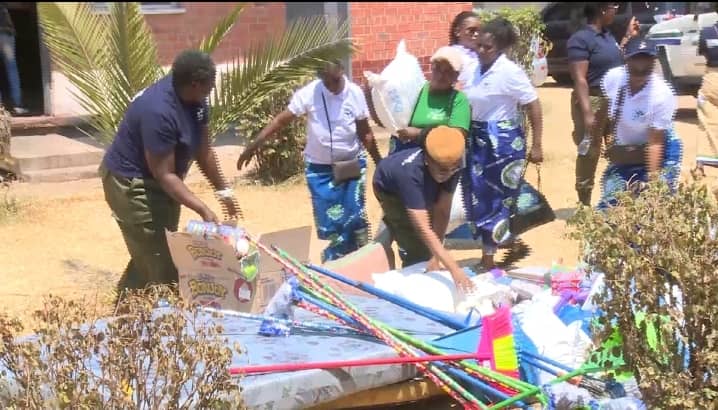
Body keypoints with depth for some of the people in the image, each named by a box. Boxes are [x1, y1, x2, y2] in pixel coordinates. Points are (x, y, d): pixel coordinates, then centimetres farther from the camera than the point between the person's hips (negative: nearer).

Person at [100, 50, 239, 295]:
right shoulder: (159, 111, -33)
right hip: (132, 184, -9)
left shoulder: (194, 99, -7)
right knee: (159, 265, -7)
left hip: (159, 181, 10)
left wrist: (223, 191, 6)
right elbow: (164, 175, -31)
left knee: (157, 255, 19)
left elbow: (203, 150, 4)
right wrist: (204, 210, -34)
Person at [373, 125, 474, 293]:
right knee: (415, 248, -16)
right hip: (390, 188, -5)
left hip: (424, 189, 5)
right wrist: (454, 269, -61)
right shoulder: (410, 172, -49)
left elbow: (442, 211, -27)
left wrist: (435, 256, -29)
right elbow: (424, 229, -55)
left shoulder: (451, 165, -34)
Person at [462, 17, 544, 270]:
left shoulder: (510, 72, -14)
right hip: (478, 140, 7)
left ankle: (490, 259, 12)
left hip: (503, 141, -7)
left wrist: (536, 146, -13)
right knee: (478, 199, 10)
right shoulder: (476, 69, 5)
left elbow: (533, 106, -12)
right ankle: (487, 255, 24)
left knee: (496, 200, 2)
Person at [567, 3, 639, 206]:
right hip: (593, 102, -9)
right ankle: (584, 205, 7)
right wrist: (587, 113, -29)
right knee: (589, 155, -2)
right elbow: (580, 80, -22)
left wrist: (628, 37, 20)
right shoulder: (581, 39, -16)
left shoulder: (607, 35, 11)